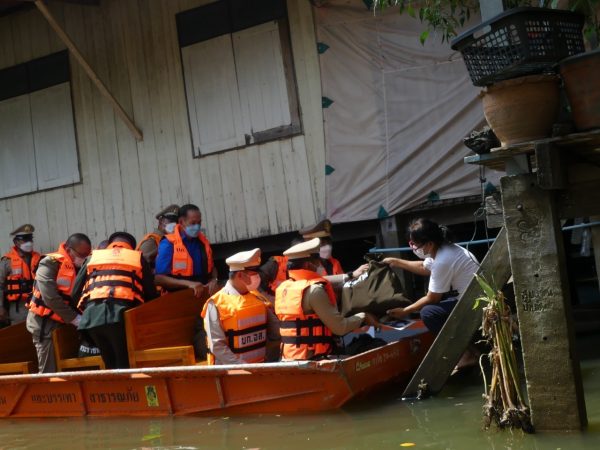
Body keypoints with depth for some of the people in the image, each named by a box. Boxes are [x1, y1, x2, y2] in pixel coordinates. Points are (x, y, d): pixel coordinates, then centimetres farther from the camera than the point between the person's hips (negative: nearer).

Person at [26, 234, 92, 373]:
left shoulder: (79, 268, 10)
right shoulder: (50, 264, -13)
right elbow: (50, 297, -22)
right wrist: (75, 318, -20)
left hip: (62, 322, 7)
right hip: (44, 321, -7)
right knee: (49, 371, -7)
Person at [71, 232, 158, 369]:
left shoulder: (93, 257, 27)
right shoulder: (138, 257, 22)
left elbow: (76, 293, 23)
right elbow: (151, 293, 20)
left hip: (93, 315, 2)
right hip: (121, 314, -2)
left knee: (110, 363, 11)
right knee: (125, 364, 0)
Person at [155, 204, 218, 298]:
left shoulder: (203, 241, 8)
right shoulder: (168, 244, -7)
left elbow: (211, 267, 22)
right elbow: (159, 278, -11)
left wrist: (213, 280, 1)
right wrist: (188, 284, -19)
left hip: (204, 293, 4)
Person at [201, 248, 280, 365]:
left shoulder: (257, 297, 11)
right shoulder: (217, 304, -8)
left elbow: (275, 330, 15)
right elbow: (217, 346, -12)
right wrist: (242, 367, -18)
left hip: (261, 366, 5)